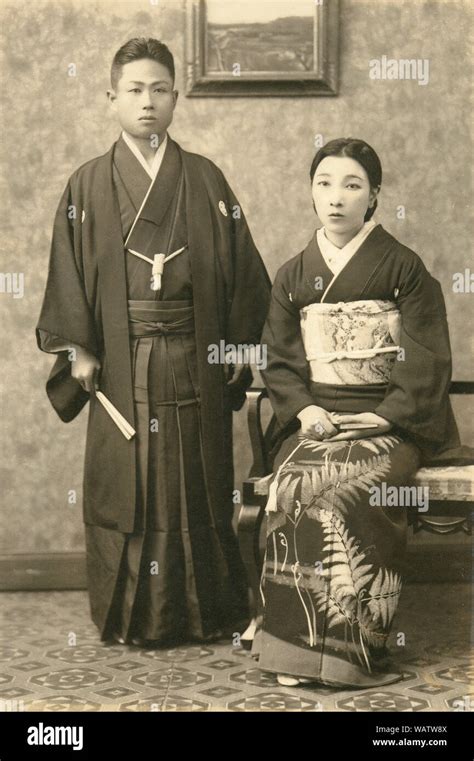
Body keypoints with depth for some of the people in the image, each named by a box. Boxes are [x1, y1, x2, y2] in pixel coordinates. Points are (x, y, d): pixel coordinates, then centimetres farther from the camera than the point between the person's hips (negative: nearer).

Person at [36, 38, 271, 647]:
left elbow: (241, 267, 6)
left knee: (198, 483, 6)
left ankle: (206, 611, 19)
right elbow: (68, 274, 2)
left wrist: (237, 346, 0)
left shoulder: (206, 181, 7)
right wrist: (77, 349, -5)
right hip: (120, 364, -1)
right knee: (124, 486, 3)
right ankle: (130, 616, 15)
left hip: (195, 364, 1)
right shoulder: (88, 186, 5)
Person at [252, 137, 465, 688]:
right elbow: (278, 360, 13)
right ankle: (297, 643, -21)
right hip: (315, 420, 3)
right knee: (294, 485, -29)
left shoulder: (403, 268, 4)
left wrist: (384, 416, -12)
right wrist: (304, 409, -6)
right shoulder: (292, 276, 15)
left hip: (388, 422, -3)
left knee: (349, 493, -32)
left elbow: (427, 362, -1)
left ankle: (353, 647, -21)